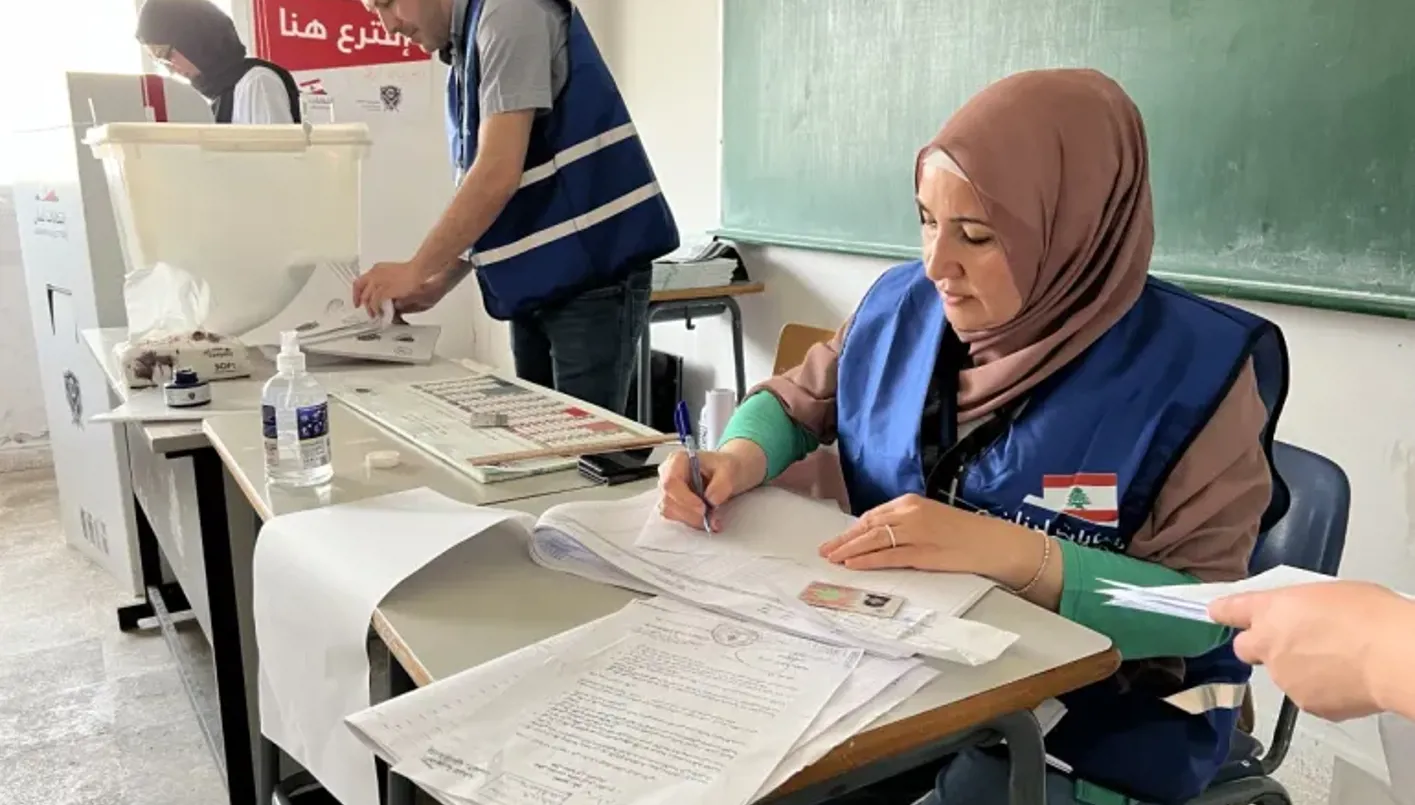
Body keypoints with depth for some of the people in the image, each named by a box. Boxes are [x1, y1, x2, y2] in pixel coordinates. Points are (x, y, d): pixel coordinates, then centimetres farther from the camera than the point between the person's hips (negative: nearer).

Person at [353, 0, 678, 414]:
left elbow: (499, 173, -21)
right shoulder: (468, 42, 15)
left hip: (591, 274, -9)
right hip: (535, 281, 9)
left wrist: (415, 271, -13)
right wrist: (436, 284, 9)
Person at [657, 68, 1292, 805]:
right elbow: (791, 403, 11)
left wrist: (1010, 552, -32)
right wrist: (739, 461, -12)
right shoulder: (903, 309, -3)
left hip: (1100, 729, -3)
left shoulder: (1194, 367, -16)